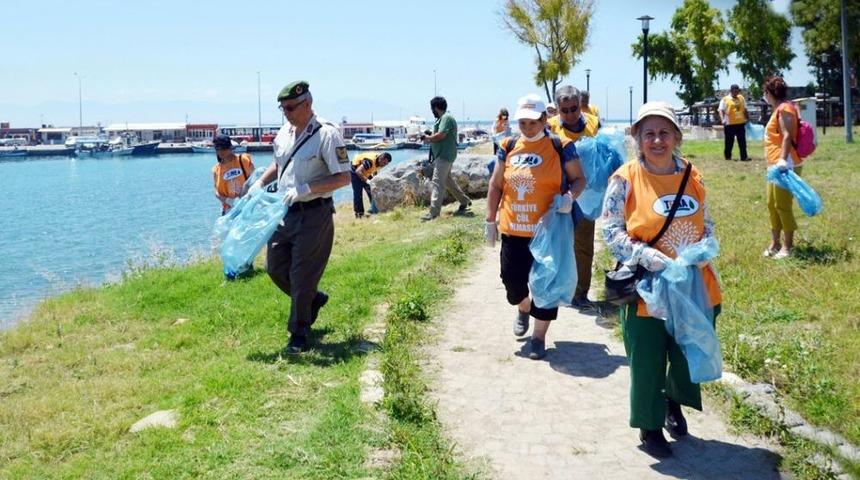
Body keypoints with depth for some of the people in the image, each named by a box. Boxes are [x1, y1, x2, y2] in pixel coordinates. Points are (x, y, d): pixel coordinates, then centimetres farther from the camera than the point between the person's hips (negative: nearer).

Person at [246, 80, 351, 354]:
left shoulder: (326, 134, -16)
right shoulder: (284, 133, 7)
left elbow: (344, 177, -19)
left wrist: (306, 188, -26)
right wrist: (260, 183, 8)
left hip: (313, 215, -8)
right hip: (285, 212, 8)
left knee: (302, 276, -1)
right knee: (275, 267, 13)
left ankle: (299, 335, 13)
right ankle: (313, 300, 37)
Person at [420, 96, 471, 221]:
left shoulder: (446, 118, -15)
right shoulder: (443, 118, 16)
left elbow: (440, 135, -24)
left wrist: (427, 138, -9)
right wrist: (430, 137, 3)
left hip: (445, 155, -11)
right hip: (443, 154, 11)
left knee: (438, 182, -13)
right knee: (447, 180, 20)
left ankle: (433, 213, -15)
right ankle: (464, 201, 32)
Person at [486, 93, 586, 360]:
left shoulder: (560, 147, -5)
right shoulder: (508, 147, 6)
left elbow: (579, 179, 0)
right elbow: (496, 185, 11)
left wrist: (570, 196, -22)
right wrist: (490, 220, 9)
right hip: (513, 229, 3)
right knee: (512, 279, 10)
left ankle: (539, 337, 16)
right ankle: (523, 308, 45)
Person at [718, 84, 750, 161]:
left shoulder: (741, 98, 13)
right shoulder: (725, 100, -2)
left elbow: (745, 110, 22)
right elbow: (721, 110, -11)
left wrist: (747, 118, 21)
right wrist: (723, 119, -25)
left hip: (740, 123, 4)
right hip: (729, 124, -4)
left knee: (742, 141, 0)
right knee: (729, 141, 5)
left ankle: (744, 157, 1)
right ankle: (727, 156, 19)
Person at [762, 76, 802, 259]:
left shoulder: (784, 108, -13)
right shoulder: (779, 109, 17)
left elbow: (787, 135, -24)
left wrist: (783, 159, -34)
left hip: (786, 165, -11)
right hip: (776, 165, 11)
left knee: (782, 205, -6)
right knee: (772, 204, 13)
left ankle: (788, 246, 2)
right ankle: (775, 243, 22)